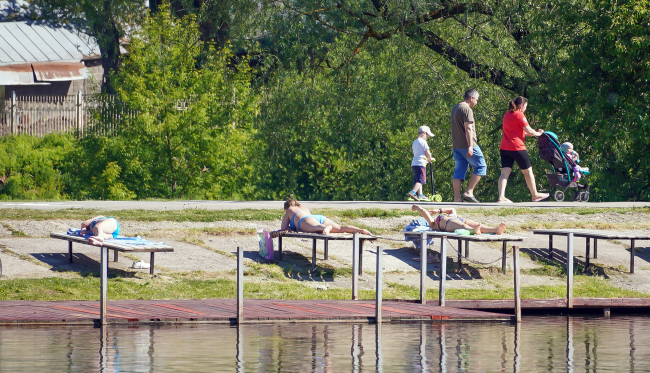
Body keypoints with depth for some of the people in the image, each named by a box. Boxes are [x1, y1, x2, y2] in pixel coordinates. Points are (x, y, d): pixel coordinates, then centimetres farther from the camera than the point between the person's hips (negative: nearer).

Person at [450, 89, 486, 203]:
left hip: (457, 146, 9)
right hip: (466, 145, -9)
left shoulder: (454, 109, 19)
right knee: (481, 166, 1)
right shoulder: (467, 110, -11)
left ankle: (457, 198, 0)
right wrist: (470, 146, -21)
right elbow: (468, 128, -18)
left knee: (459, 171, 6)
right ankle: (469, 192, -6)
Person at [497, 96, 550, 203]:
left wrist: (534, 132, 22)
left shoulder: (507, 114, 17)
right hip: (517, 148, -7)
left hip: (504, 148, 7)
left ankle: (501, 197, -16)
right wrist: (538, 133, 11)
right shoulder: (519, 115, -8)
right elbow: (529, 131, -9)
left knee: (505, 173, -2)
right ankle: (535, 195, 20)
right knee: (528, 171, 9)